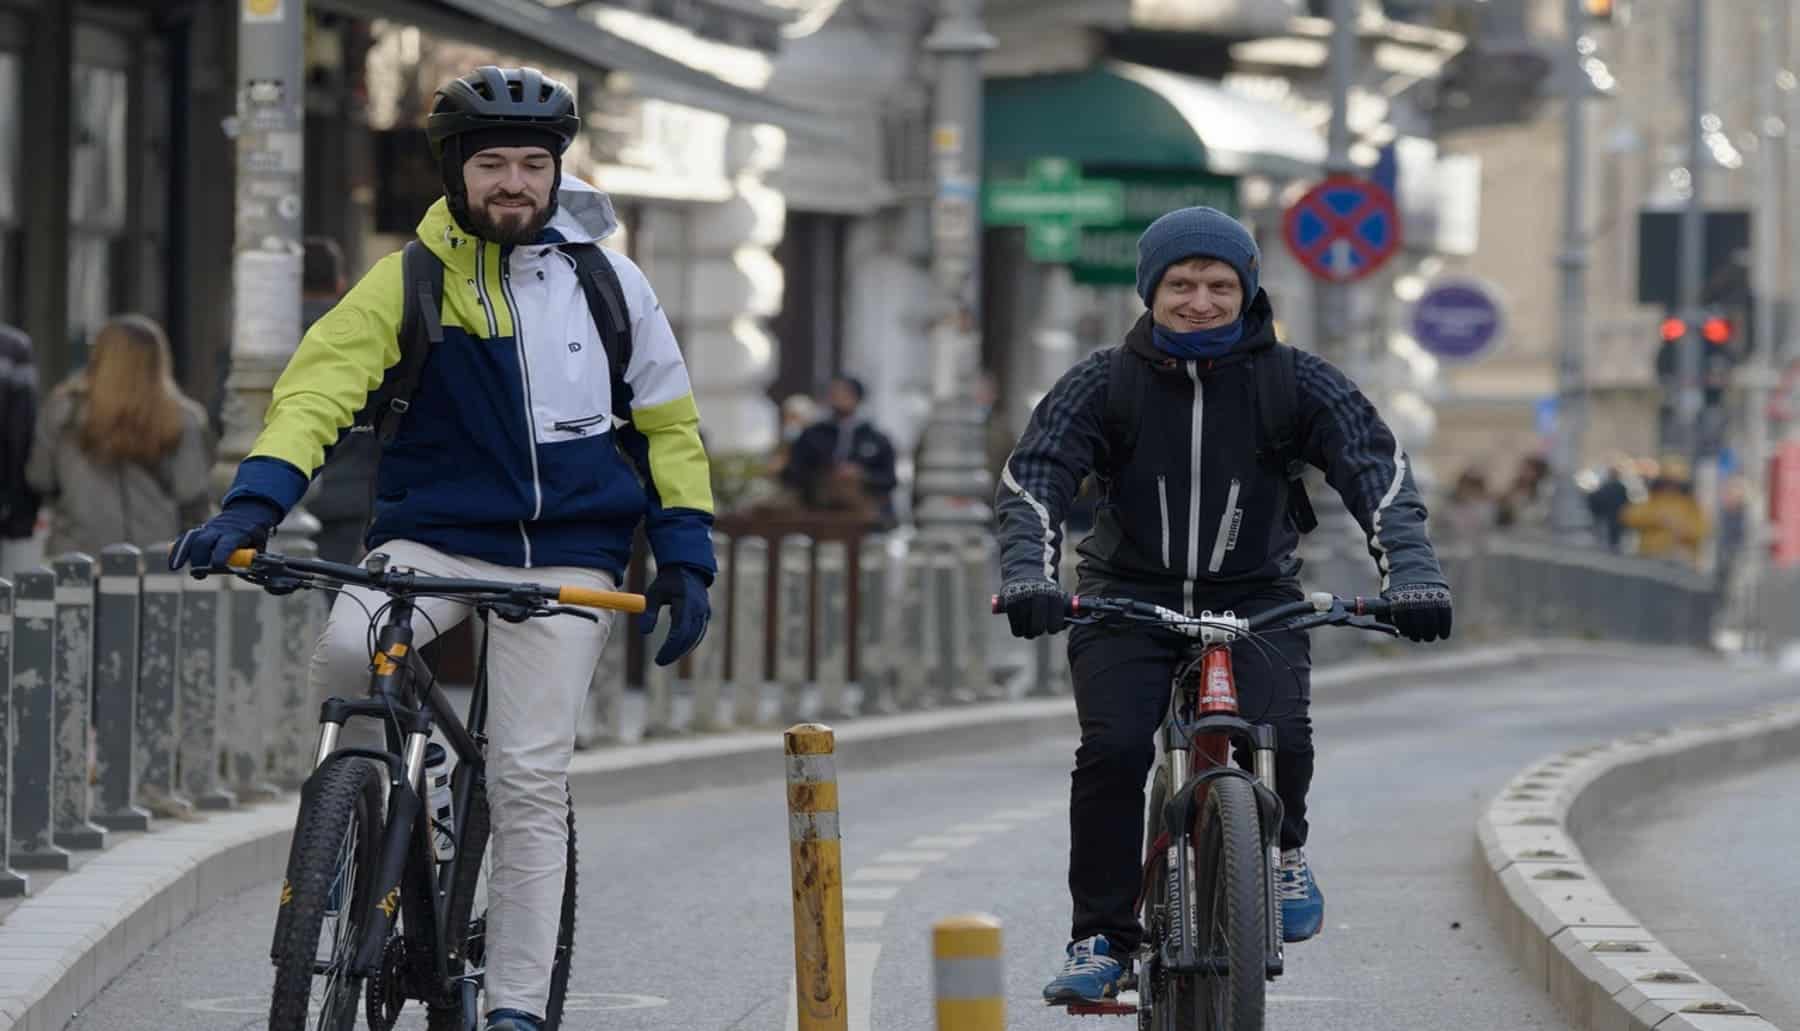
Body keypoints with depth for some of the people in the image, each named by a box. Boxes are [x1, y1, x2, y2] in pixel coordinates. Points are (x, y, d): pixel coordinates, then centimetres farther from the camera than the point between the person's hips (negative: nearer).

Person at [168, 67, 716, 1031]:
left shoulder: (608, 281, 4)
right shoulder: (411, 280, -2)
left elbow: (667, 425, 14)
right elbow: (322, 381, -14)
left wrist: (685, 557, 7)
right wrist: (253, 502, -29)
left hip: (565, 559, 0)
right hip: (435, 535, 0)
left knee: (531, 782, -9)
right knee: (345, 654, -31)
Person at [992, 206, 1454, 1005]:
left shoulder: (1296, 384, -5)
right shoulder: (1105, 383, -5)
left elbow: (1378, 470, -13)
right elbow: (1032, 476, -14)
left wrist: (1411, 574, -30)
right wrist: (1028, 576, -32)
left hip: (1253, 600, 0)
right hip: (1129, 599, 0)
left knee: (1280, 737, -25)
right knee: (1113, 749, -22)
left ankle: (1280, 851, 9)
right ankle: (1101, 939, -9)